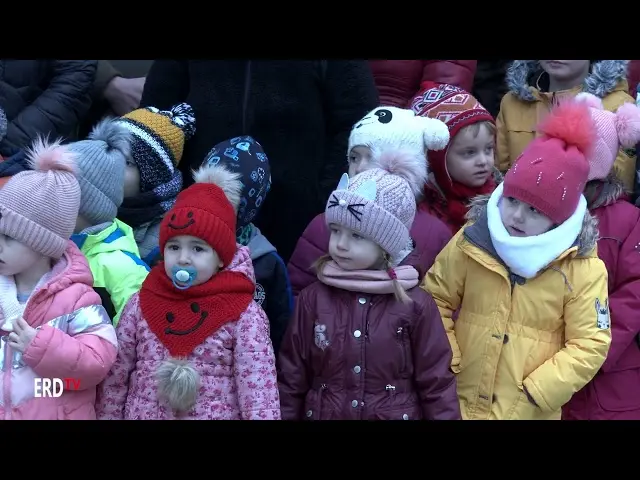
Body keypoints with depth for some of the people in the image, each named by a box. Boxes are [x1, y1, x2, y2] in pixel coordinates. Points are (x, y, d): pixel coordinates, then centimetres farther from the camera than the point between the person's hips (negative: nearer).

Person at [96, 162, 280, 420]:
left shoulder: (243, 314, -11)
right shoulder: (141, 303, -2)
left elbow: (258, 390, -13)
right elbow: (116, 375, 4)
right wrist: (107, 416, 5)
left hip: (217, 415, -2)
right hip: (142, 413, 3)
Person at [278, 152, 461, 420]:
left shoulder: (416, 305, -10)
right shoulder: (313, 298, -6)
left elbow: (436, 384, -5)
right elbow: (291, 379, 0)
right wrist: (285, 415, 2)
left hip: (396, 415, -1)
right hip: (321, 414, 1)